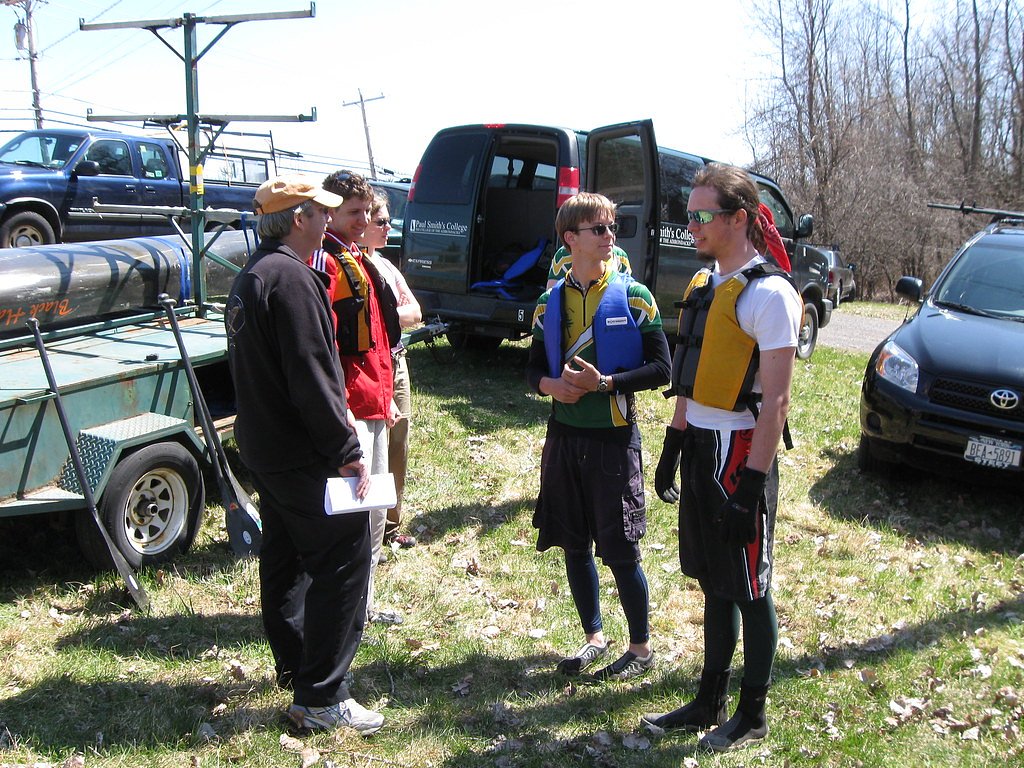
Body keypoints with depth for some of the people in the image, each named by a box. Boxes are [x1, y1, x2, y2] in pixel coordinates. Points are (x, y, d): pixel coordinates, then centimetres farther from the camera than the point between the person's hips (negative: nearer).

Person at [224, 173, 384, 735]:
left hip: (262, 447, 11)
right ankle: (321, 697, -1)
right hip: (303, 456, -11)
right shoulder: (291, 278, -19)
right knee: (343, 557, -5)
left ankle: (294, 667, 35)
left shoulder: (249, 277, 14)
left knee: (285, 556, 20)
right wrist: (346, 452, -20)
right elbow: (311, 378, -24)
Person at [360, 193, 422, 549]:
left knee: (398, 447, 14)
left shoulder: (385, 264, 14)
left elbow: (415, 312, 9)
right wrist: (398, 315, -13)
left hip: (397, 364, 9)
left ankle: (390, 524, 27)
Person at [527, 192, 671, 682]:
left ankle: (642, 648, 18)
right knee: (575, 545, 12)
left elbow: (661, 368, -7)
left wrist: (605, 383, -18)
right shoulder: (550, 303, 6)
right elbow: (534, 368, 13)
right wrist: (550, 384, -10)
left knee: (619, 550, -1)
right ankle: (594, 636, 30)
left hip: (614, 438, -4)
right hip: (563, 437, 4)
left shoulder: (634, 298, -4)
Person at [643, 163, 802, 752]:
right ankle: (710, 701, 30)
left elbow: (775, 400, -18)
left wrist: (753, 484, -20)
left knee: (748, 587, 5)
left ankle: (752, 715, 21)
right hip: (700, 447, 8)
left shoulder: (769, 293, -15)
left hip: (740, 453, -8)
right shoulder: (705, 282, 11)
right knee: (714, 583, 16)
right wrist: (674, 445, 16)